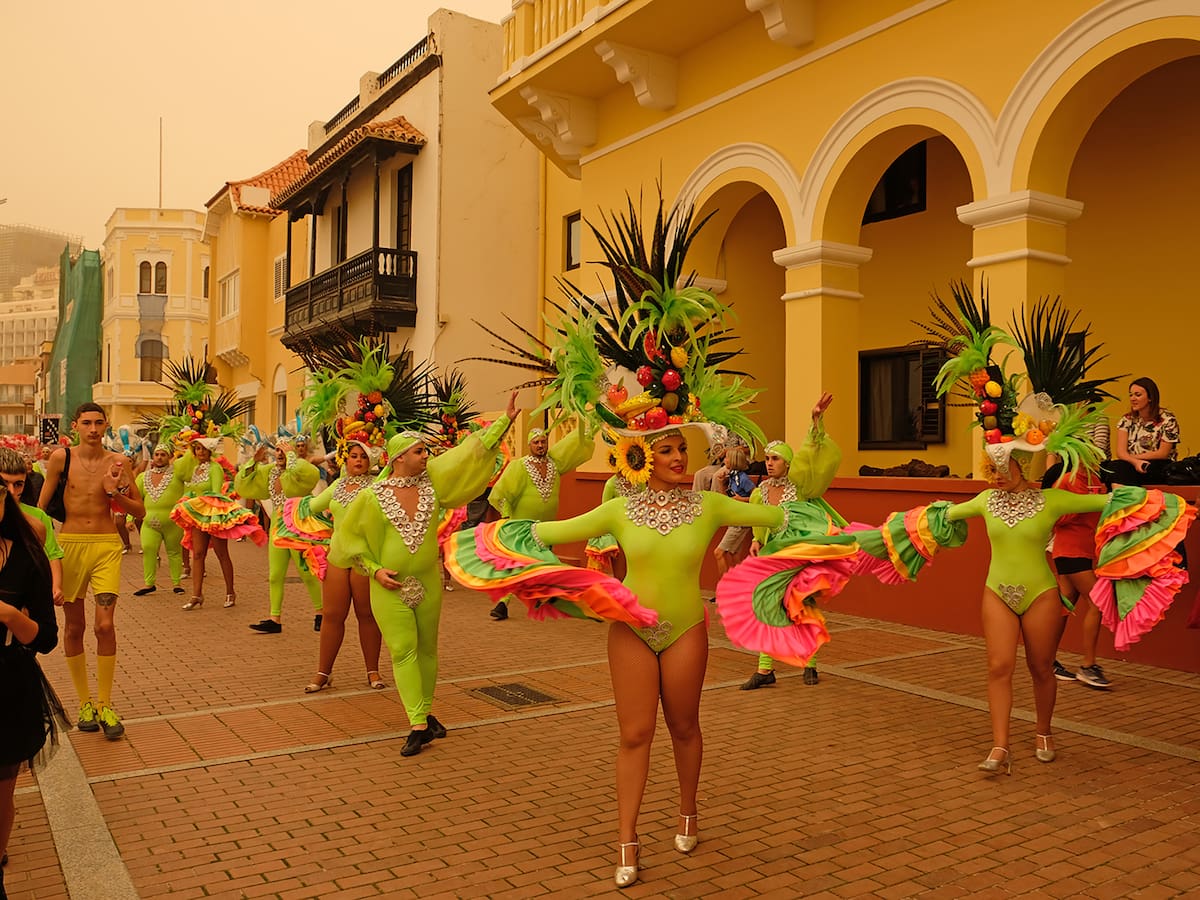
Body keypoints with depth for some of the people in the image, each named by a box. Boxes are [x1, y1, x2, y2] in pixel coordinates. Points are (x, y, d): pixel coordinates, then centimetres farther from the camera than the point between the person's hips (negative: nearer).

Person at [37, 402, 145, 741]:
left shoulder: (117, 462, 0)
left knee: (105, 625, -9)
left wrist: (115, 492, -13)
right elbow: (41, 504, 5)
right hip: (69, 544, 1)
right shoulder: (61, 458, -1)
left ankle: (105, 705, 3)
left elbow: (140, 511, 3)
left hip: (106, 547, 0)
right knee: (74, 627, 8)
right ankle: (84, 702, 21)